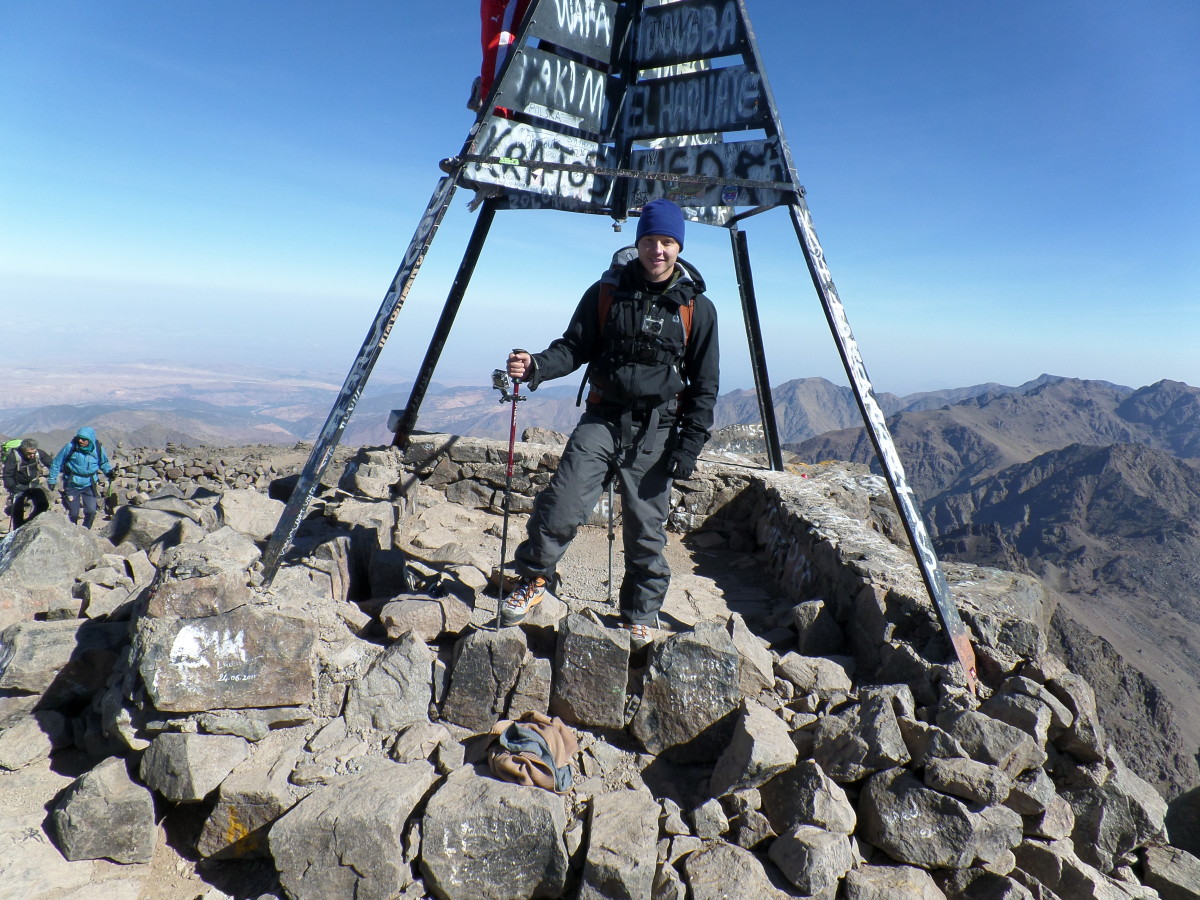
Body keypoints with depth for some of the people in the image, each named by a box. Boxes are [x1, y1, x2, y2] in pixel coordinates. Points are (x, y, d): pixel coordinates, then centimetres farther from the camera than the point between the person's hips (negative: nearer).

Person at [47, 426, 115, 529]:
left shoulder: (98, 449, -10)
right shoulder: (70, 446, -15)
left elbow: (104, 463, 11)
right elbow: (57, 462, -2)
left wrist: (108, 472, -7)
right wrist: (52, 480, 1)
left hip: (89, 485, 1)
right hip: (72, 485, -1)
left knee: (91, 511, -5)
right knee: (73, 514, 6)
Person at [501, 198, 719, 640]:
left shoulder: (697, 307, 1)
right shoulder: (606, 292, 4)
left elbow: (704, 385, 3)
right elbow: (574, 347, 6)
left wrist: (689, 444, -5)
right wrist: (537, 366, -15)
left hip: (656, 429, 0)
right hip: (602, 418, 1)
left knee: (646, 530, 3)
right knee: (561, 507, -14)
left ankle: (641, 617, 23)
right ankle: (532, 581, 12)